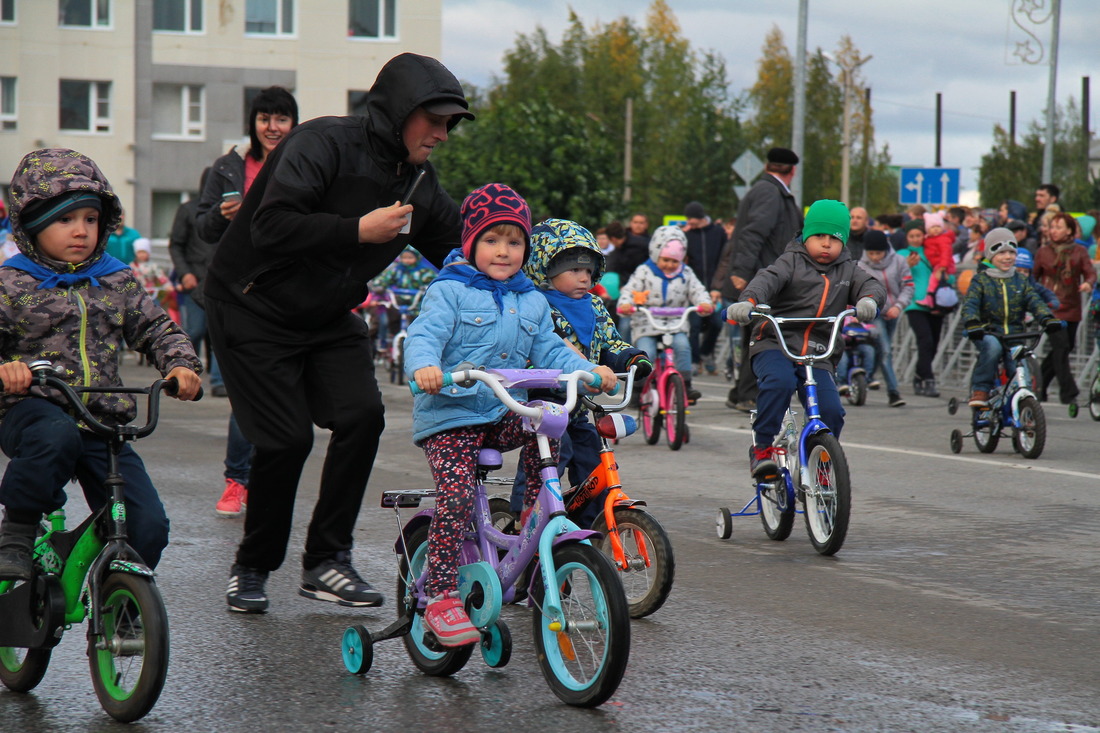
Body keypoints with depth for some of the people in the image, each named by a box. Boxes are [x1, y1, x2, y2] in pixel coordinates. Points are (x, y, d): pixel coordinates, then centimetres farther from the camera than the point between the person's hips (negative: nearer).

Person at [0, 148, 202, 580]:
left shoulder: (117, 281, 13)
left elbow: (156, 328, 18)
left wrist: (181, 364, -3)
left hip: (103, 421, 4)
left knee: (148, 526, -11)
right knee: (56, 439, -42)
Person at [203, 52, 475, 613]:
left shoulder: (419, 183, 3)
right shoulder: (325, 144, -20)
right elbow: (270, 226, -31)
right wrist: (358, 231, -30)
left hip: (328, 318, 7)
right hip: (253, 310, -6)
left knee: (362, 416, -14)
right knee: (286, 438, -13)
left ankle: (326, 560, -2)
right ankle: (252, 568, 9)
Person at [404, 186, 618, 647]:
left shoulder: (532, 303, 15)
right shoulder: (449, 292, -3)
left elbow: (550, 352, 13)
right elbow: (423, 335, -15)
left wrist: (590, 371, -7)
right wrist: (424, 366, -38)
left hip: (504, 416, 5)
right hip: (450, 415, -5)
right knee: (456, 496, -20)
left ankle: (535, 514, -8)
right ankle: (440, 598, -13)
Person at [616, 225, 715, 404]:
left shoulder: (685, 274, 11)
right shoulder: (644, 272, 3)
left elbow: (698, 290, 4)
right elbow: (629, 290, -5)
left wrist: (704, 303, -20)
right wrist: (625, 304, -28)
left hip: (676, 324, 2)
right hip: (647, 324, -2)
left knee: (683, 346, -25)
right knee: (646, 353, -24)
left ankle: (686, 385, -15)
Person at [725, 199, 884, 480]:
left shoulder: (847, 270, 15)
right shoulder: (792, 261, 3)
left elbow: (870, 285, 0)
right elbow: (768, 279, -15)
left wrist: (869, 300, -27)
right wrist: (748, 301, -37)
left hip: (818, 354, 4)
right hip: (774, 344, -3)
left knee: (831, 410, -13)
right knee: (779, 383, -34)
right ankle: (761, 449, -20)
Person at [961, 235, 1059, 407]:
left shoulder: (1021, 281, 13)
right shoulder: (981, 280, 5)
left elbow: (1034, 301, 0)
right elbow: (970, 304, -9)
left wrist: (1048, 318, -22)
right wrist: (972, 323, -31)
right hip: (989, 333, -3)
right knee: (992, 347, -37)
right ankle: (980, 390, -24)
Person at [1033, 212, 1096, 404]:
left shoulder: (1079, 251, 7)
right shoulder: (1043, 251, 4)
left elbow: (1090, 273, 0)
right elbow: (1033, 276, 8)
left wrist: (1088, 283, -22)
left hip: (1072, 308, 3)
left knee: (1065, 348, 8)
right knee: (1061, 346, -15)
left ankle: (1038, 385, 24)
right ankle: (1068, 392, -12)